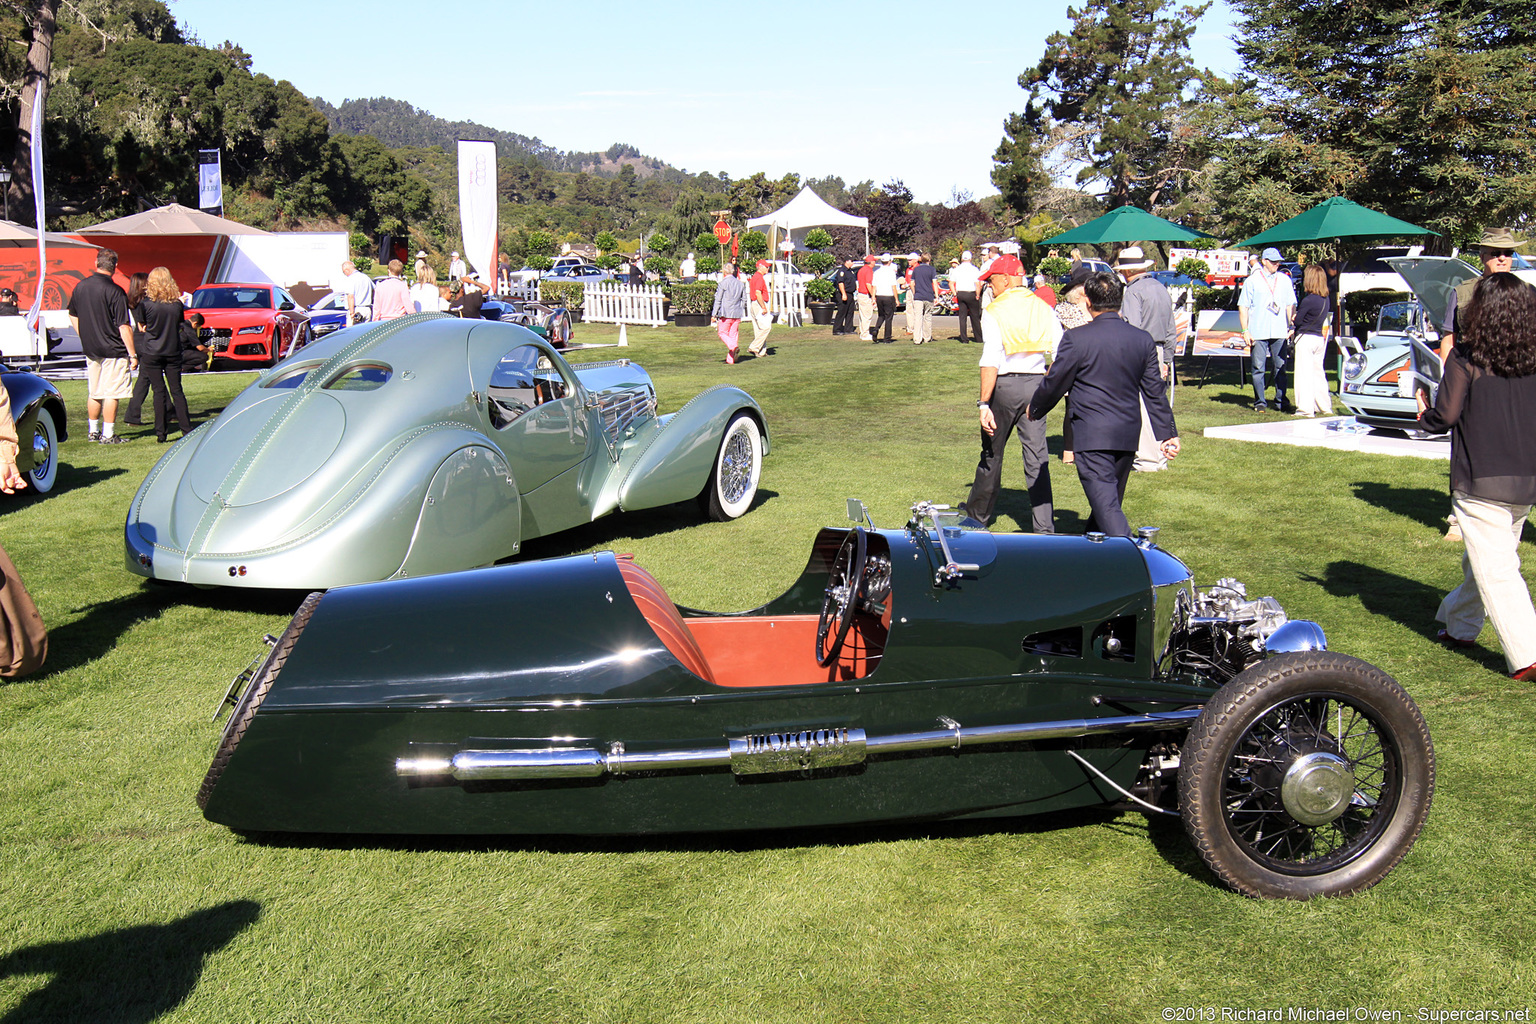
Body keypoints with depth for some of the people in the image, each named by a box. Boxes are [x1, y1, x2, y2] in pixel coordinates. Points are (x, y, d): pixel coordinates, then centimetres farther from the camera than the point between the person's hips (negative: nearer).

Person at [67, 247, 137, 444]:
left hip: (90, 349, 7)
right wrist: (133, 354, -13)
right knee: (112, 394, 0)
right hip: (114, 350, -6)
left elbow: (73, 316, 16)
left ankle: (93, 431, 25)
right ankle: (108, 434, 1)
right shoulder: (115, 291, -16)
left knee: (94, 393, 16)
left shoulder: (81, 286, 4)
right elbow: (124, 327, -17)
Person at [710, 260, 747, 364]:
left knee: (722, 332, 7)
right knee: (733, 335, 8)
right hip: (737, 314, 5)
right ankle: (730, 359, 8)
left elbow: (718, 300, -8)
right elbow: (744, 299, 13)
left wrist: (713, 315, -4)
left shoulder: (723, 283, -8)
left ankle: (733, 346, -20)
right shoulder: (740, 283, 8)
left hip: (726, 313, -5)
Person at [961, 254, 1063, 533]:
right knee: (1037, 457, 5)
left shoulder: (994, 311, -7)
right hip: (1037, 383, 4)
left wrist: (984, 403, -16)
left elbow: (991, 361, -16)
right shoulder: (1043, 308, 6)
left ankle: (978, 515, 28)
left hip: (1005, 384, -3)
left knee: (992, 453, 11)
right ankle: (1044, 526, 1)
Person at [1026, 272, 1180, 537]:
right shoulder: (1143, 339, 5)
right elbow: (1154, 390, 9)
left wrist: (1034, 409, 18)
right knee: (1110, 499, 20)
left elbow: (1054, 383, -1)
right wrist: (1168, 433, 15)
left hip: (1092, 435, -6)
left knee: (1105, 504, -11)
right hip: (1128, 435, 6)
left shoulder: (1076, 338, -10)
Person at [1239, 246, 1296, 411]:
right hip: (1258, 333, -3)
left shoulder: (1284, 280, 13)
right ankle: (1260, 402, 6)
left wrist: (1292, 326, 8)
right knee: (1258, 368, -1)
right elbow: (1243, 307, 0)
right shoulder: (1252, 281, 2)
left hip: (1279, 333, 3)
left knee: (1280, 368, 4)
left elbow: (1290, 305, 17)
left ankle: (1280, 401, 11)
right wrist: (1245, 331, -6)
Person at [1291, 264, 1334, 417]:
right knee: (1318, 372, 16)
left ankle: (1305, 408, -6)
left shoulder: (1308, 300, -18)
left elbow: (1297, 320, -15)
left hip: (1306, 337, -8)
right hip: (1320, 337, 8)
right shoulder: (1325, 299, 6)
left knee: (1303, 374, -4)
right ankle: (1324, 406, 21)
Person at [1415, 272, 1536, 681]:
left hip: (1482, 480, -6)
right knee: (1489, 557, 21)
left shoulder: (1466, 357, -12)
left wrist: (1424, 414, 7)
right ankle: (1461, 625, 38)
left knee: (1494, 568, -3)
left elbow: (1446, 416, -14)